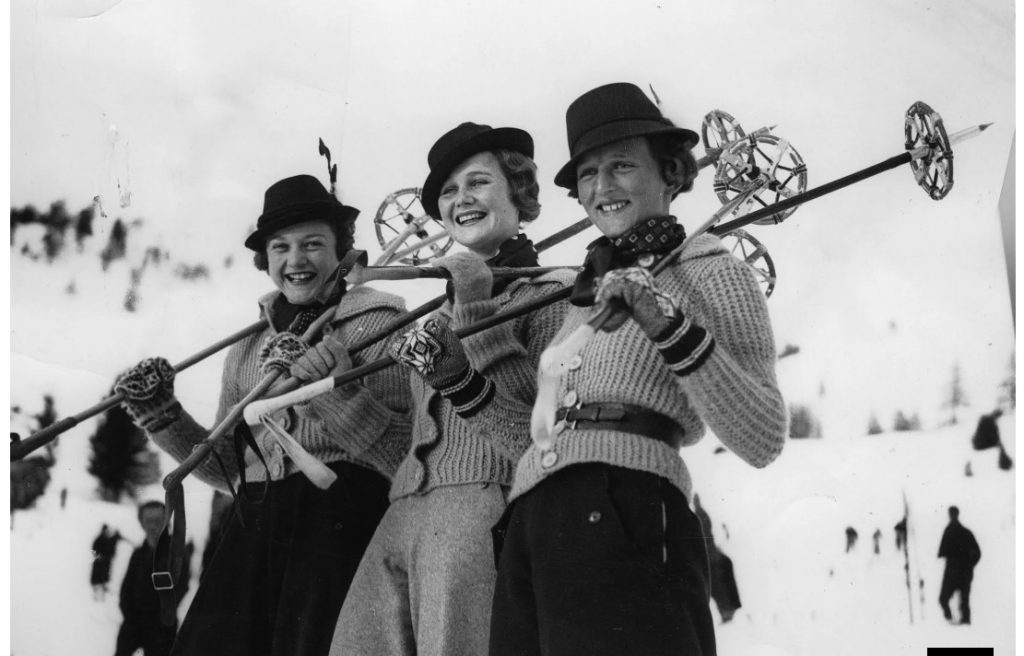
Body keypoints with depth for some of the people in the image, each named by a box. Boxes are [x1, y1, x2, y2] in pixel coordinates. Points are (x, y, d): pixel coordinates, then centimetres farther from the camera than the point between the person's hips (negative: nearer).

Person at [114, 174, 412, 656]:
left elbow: (408, 458, -7)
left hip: (340, 524, -4)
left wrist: (339, 391, -19)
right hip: (254, 530, 4)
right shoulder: (246, 349, 18)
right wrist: (161, 416, 10)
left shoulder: (379, 323, 2)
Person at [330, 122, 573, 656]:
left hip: (484, 505, -6)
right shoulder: (439, 311, 25)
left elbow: (536, 430, -9)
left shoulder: (550, 292, 5)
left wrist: (478, 311, -9)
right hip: (401, 518, 6)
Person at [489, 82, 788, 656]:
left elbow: (763, 441, -6)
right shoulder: (588, 291, 24)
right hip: (528, 533, 6)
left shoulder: (710, 270, 6)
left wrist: (670, 327, -14)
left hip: (622, 519, -6)